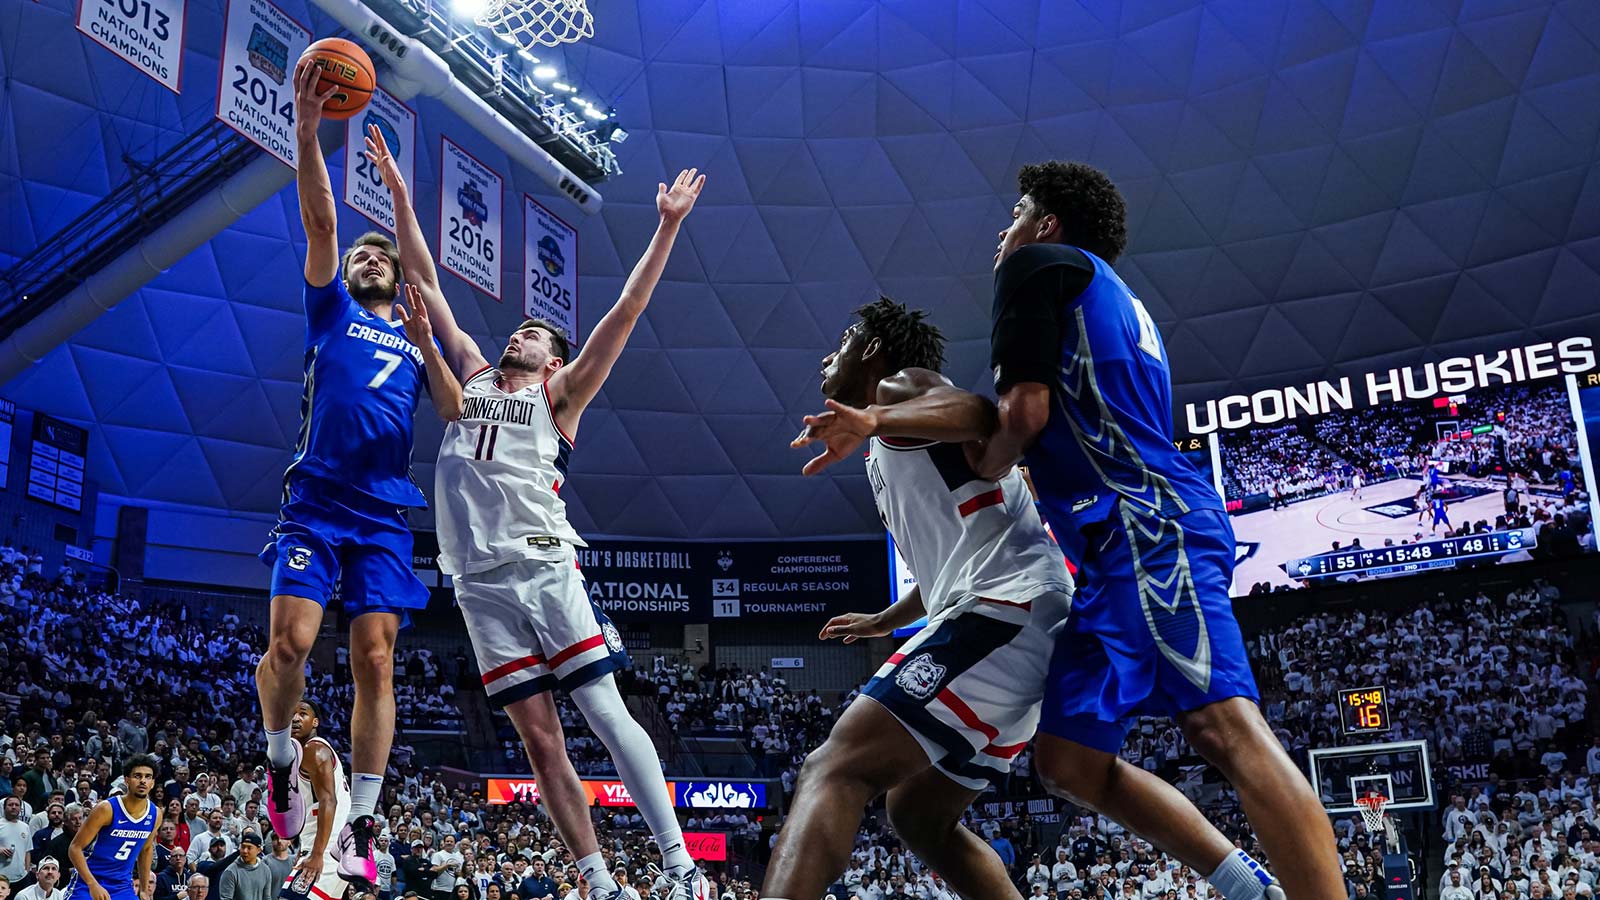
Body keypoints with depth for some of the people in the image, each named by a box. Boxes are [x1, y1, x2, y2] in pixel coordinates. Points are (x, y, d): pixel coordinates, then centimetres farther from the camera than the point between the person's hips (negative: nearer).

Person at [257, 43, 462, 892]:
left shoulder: (419, 340, 20)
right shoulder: (331, 310, 14)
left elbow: (460, 414, 8)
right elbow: (320, 222, 1)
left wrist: (425, 340, -3)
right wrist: (307, 133, -10)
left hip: (384, 514, 2)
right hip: (315, 500, -1)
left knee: (375, 661, -5)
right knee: (290, 641, -15)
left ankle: (360, 822, 1)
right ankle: (280, 757, 14)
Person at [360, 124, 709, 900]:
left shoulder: (559, 395, 11)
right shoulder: (472, 376, 20)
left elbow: (627, 311, 4)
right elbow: (424, 282, 21)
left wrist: (666, 227, 0)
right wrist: (398, 192, 20)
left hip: (546, 568, -3)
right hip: (480, 582, 3)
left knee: (605, 713, -10)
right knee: (538, 735, 0)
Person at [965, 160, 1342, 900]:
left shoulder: (1036, 264, 6)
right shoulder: (1114, 302, 33)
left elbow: (1025, 411, -7)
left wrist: (976, 476, 11)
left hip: (1150, 529, -10)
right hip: (1122, 545, 10)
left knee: (1223, 727, -22)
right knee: (1069, 762, 5)